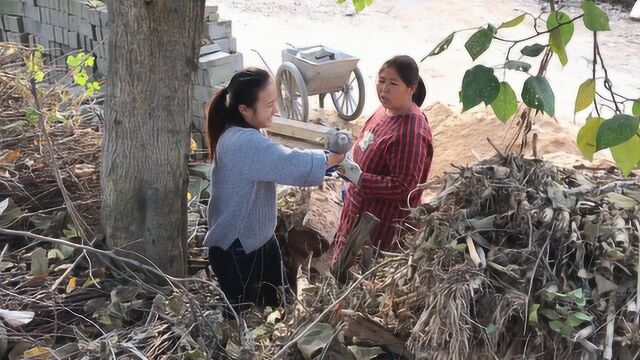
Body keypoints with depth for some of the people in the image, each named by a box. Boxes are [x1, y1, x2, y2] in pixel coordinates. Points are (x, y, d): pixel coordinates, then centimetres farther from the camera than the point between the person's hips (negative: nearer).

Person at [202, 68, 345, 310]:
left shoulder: (245, 135, 2)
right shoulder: (243, 143, -31)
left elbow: (277, 165, 10)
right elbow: (290, 165, -37)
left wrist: (320, 163, -5)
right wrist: (330, 159, -18)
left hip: (259, 239, 9)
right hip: (236, 250, -9)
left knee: (273, 306, 23)